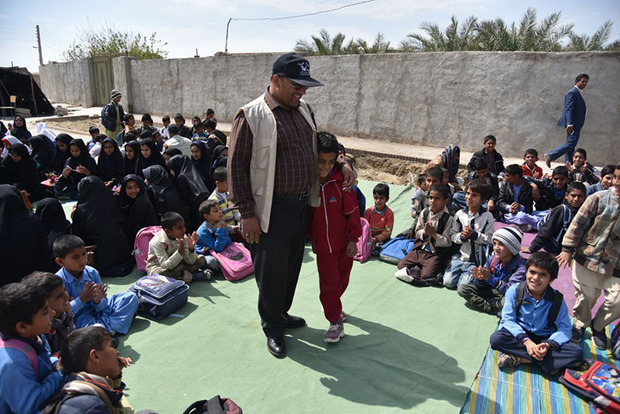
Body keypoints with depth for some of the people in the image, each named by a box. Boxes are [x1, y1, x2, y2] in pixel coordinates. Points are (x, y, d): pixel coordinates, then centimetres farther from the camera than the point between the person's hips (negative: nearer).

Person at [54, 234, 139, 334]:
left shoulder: (92, 273, -4)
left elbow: (102, 307, 0)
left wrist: (98, 301, -23)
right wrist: (81, 299, -25)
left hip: (97, 309, 6)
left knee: (131, 297, -5)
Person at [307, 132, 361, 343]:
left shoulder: (341, 181, -13)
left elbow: (352, 211, -7)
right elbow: (306, 215, 6)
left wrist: (353, 239, -6)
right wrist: (311, 238, 11)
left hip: (344, 242, 0)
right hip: (323, 245, 0)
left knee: (342, 279, 17)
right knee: (329, 282, 0)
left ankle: (334, 307, 41)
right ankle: (335, 321, 14)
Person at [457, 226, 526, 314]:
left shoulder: (520, 265, -20)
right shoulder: (493, 259, -6)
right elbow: (482, 286, -2)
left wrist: (491, 279, -40)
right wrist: (480, 279, -27)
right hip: (491, 291, 5)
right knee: (462, 288, -8)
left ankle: (480, 302, -13)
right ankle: (489, 307, -19)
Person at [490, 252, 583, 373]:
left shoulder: (557, 299, -9)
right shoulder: (514, 290, -13)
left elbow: (564, 328, -10)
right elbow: (508, 319, -13)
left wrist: (548, 344, -30)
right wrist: (526, 341, -27)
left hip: (545, 339, 2)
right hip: (520, 334, -1)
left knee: (577, 352, -24)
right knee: (496, 338, -31)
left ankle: (519, 358, -24)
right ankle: (543, 360, -22)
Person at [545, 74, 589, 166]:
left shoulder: (578, 93, 19)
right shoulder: (572, 93, -12)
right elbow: (569, 109, -21)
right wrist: (569, 124, -30)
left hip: (576, 124, 10)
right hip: (572, 124, -10)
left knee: (571, 144, 10)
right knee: (571, 143, -14)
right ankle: (550, 156, -9)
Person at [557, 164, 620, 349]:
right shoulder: (599, 198, -8)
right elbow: (579, 223, -6)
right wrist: (568, 248, -8)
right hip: (588, 259, -2)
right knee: (585, 296, 12)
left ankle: (598, 325, 28)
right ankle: (579, 324, 37)